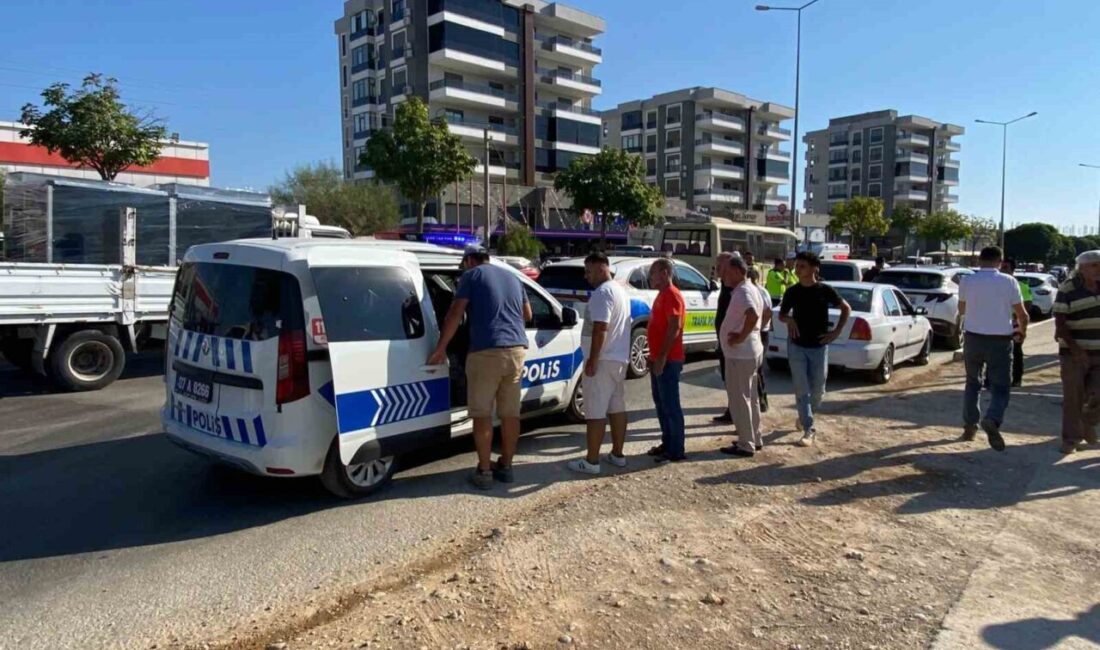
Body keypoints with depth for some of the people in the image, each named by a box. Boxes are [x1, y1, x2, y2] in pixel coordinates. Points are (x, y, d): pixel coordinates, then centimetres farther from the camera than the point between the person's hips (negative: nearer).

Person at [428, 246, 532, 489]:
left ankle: (484, 471, 5)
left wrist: (440, 349, -2)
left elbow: (455, 314, -5)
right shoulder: (512, 276, 21)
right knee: (510, 413, 11)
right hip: (517, 349, 6)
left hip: (486, 351, -6)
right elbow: (527, 315, 29)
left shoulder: (472, 275, 4)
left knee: (482, 414, 2)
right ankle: (505, 467, 21)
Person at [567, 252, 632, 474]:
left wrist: (592, 360, -23)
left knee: (595, 412, -6)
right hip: (620, 358, 10)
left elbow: (600, 328, -24)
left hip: (603, 360, -10)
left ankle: (592, 462, -3)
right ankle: (617, 454, 22)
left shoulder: (602, 292, -16)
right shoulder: (620, 290, 16)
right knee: (617, 407, 14)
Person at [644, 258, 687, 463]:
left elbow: (674, 328, -21)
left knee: (671, 405, -5)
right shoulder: (662, 295, 17)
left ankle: (676, 451, 1)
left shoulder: (672, 295, -15)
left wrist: (662, 358, -23)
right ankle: (667, 443, 24)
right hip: (658, 359, 10)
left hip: (668, 361, -10)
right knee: (660, 403, 15)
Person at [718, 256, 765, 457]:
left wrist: (741, 337, -26)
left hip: (739, 354, -11)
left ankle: (746, 445, 3)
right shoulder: (750, 289, 14)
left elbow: (753, 315, -37)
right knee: (750, 397, 18)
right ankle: (755, 439, 27)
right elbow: (763, 312, 27)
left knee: (739, 400, -3)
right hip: (751, 352, 11)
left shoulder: (742, 292, -19)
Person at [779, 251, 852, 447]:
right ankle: (809, 430, 5)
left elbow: (846, 308, 6)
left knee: (817, 390, 8)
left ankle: (805, 417, 35)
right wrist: (789, 319, -11)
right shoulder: (792, 292, -1)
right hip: (796, 346, 1)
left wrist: (837, 331, -2)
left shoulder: (825, 290, -6)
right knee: (801, 390, -2)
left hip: (819, 347, -1)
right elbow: (781, 314, 11)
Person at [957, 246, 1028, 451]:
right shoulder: (1009, 282, -6)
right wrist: (1023, 331, 20)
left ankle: (969, 425, 20)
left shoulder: (967, 281, -2)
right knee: (1000, 387, 4)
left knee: (973, 383, 19)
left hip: (973, 338, 2)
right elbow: (1022, 314, 0)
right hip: (1000, 341, -2)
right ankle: (992, 420, -21)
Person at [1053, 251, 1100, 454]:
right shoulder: (1068, 289, -7)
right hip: (1074, 353, -4)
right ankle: (1071, 439, 13)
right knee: (1073, 398, 1)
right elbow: (1060, 322, -11)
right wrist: (1075, 349, -18)